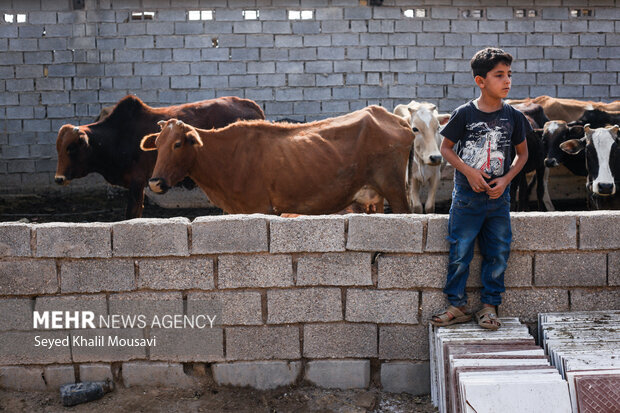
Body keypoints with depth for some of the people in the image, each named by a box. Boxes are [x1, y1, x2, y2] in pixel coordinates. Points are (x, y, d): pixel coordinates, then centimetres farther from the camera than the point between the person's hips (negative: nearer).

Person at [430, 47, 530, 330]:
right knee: (460, 254, 1)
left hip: (499, 199, 3)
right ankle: (457, 306, 15)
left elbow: (522, 153, 11)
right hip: (466, 197, -2)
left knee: (497, 254, 5)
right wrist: (469, 172, -12)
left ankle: (489, 307, 20)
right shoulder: (464, 114, -7)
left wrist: (505, 180, -4)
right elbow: (446, 148, 1)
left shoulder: (513, 116, 1)